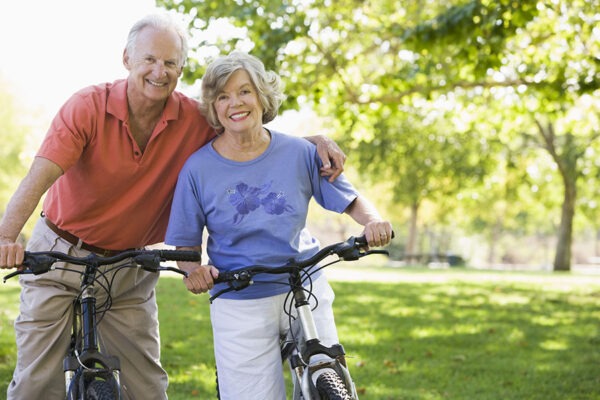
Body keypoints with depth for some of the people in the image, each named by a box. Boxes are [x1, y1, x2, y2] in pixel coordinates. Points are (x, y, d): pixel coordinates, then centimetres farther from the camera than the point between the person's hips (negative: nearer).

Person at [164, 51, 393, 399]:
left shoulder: (298, 152, -2)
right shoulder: (198, 168, -4)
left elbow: (351, 200, 6)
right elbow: (186, 245, 1)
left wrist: (373, 222, -14)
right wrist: (195, 269, -19)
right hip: (239, 303, -1)